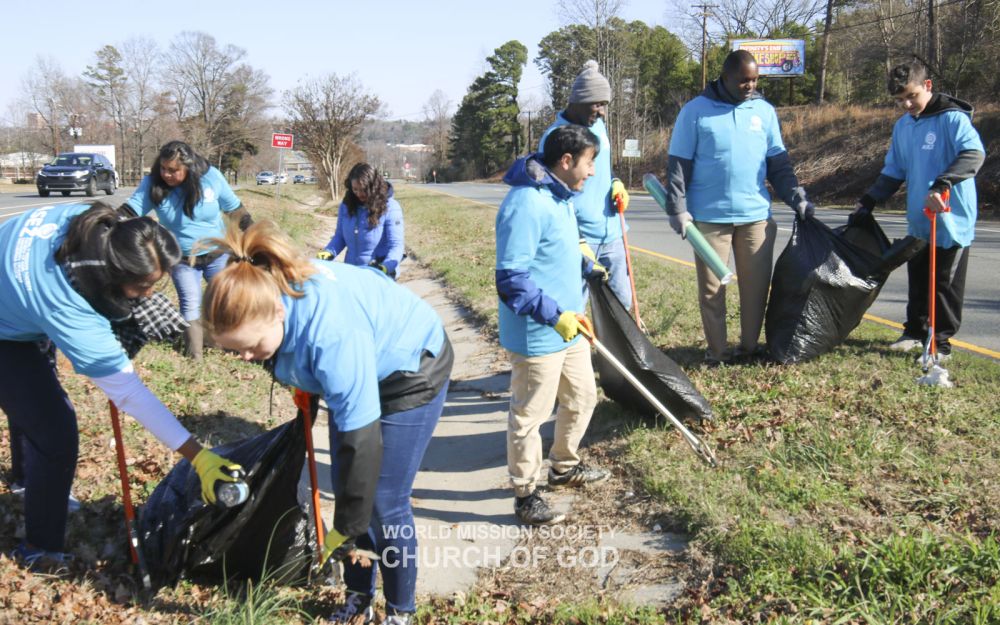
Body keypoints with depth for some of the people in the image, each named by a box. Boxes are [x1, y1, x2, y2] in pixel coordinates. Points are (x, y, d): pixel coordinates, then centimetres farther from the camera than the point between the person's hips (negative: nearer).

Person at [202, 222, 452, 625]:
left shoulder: (331, 333, -42)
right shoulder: (262, 295, -20)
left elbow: (362, 439, -36)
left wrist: (347, 527, -27)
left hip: (410, 372, -7)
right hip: (358, 373, 7)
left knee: (384, 504, -4)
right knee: (346, 487, 8)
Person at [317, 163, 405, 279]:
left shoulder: (390, 208, -13)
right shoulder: (346, 205, 1)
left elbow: (396, 246, -18)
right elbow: (339, 237, 11)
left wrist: (385, 267, -36)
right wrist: (328, 252, -10)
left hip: (379, 275, -5)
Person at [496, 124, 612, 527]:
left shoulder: (559, 196, 10)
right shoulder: (526, 203, -23)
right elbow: (511, 278, -27)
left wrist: (584, 265, 14)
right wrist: (554, 316, -28)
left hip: (569, 326, 10)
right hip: (537, 335, -10)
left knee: (583, 397, 23)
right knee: (529, 416, 3)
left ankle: (564, 467, 44)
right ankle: (525, 494, 18)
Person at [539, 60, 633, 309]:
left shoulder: (598, 125, 9)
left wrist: (616, 183, 3)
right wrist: (577, 242, -20)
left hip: (612, 234, 7)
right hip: (580, 239, -7)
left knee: (622, 301, 11)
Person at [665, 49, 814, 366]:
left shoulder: (765, 111, 10)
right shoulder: (696, 111, -1)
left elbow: (779, 163, 13)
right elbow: (678, 164, -1)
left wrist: (797, 198, 2)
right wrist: (677, 209, -8)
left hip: (757, 215, 3)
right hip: (709, 217, -3)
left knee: (757, 285, 7)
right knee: (712, 288, 2)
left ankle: (750, 346, 21)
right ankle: (717, 352, 14)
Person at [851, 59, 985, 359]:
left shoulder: (952, 118, -13)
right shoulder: (902, 126, 9)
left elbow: (974, 153, -29)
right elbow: (893, 172, 16)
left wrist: (941, 185, -41)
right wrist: (867, 202, 7)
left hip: (952, 223, -7)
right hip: (918, 223, 7)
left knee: (946, 285, 4)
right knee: (917, 283, 16)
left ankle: (941, 341, 14)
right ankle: (914, 332, 30)